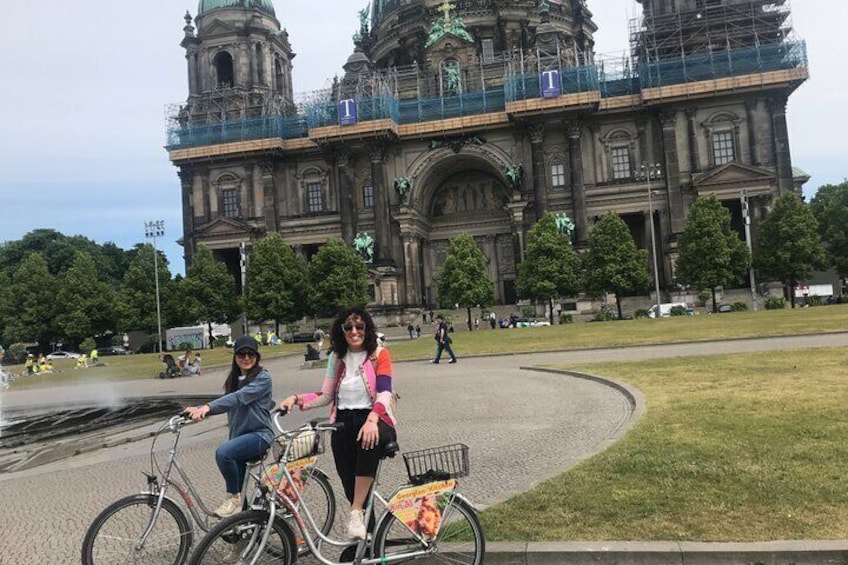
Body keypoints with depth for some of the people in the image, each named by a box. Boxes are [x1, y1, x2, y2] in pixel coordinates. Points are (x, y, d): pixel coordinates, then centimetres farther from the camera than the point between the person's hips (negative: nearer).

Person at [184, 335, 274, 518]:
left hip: (259, 434, -7)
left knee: (223, 452, -30)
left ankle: (233, 497, -12)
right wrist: (200, 410, -12)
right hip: (239, 435, 7)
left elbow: (239, 397, -25)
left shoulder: (262, 377, -10)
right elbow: (228, 404, 5)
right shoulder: (234, 379, 14)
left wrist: (208, 407, -36)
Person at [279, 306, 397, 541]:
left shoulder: (380, 355, -1)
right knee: (350, 484, -3)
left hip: (374, 421, -4)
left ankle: (356, 513, -34)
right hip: (343, 422, 4)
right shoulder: (337, 358, 13)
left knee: (369, 440, -39)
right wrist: (297, 399, -6)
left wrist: (372, 419, -34)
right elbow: (325, 396, 11)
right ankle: (367, 535, 25)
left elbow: (384, 393, -14)